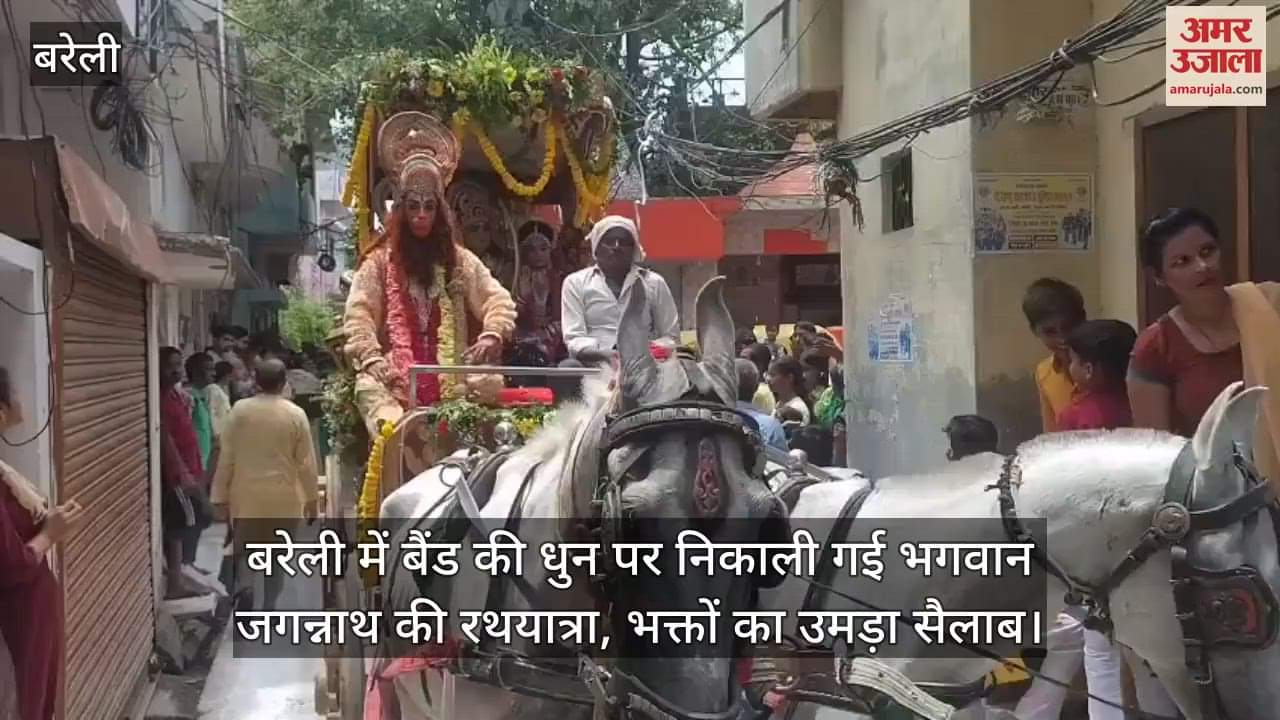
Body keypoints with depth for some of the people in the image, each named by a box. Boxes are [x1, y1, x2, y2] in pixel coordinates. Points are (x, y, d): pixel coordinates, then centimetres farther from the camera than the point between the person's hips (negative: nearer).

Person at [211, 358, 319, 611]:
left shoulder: (240, 410, -6)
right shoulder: (296, 414, -8)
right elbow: (307, 462, -4)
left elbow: (226, 457, -3)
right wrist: (312, 498, 6)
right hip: (283, 496, 0)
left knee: (244, 547, 15)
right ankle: (269, 608, 11)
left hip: (246, 494, 1)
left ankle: (244, 584, -11)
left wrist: (220, 495, 5)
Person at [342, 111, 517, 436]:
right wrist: (371, 361, -15)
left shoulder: (458, 259, 18)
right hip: (396, 385, -2)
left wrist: (491, 336, -9)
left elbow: (499, 301, 13)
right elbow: (358, 318, 2)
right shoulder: (379, 261, 10)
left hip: (452, 382, 2)